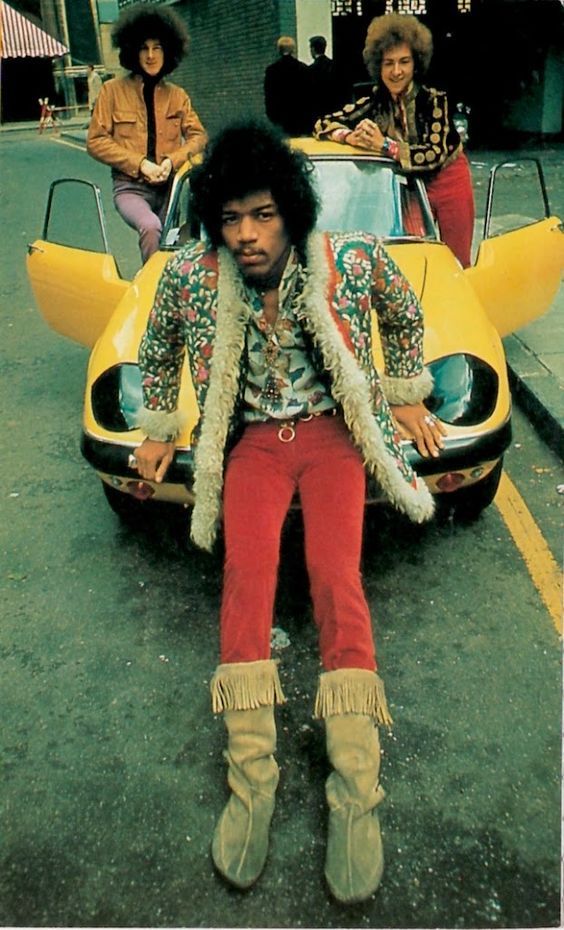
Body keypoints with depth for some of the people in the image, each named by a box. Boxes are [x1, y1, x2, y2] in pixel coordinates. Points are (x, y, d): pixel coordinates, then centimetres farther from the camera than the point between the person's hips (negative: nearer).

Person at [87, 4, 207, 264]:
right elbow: (96, 141, -1)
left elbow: (198, 135, 7)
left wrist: (172, 160, -13)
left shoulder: (177, 95, 12)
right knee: (151, 227, -32)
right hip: (130, 187, -4)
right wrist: (139, 164, -13)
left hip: (168, 186, 4)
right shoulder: (113, 90, 3)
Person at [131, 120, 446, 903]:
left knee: (336, 576, -23)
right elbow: (158, 347, 13)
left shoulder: (354, 258, -10)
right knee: (247, 573, -25)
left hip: (333, 432, -1)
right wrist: (158, 432, 18)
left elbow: (404, 317, 11)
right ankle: (251, 785, -22)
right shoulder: (189, 274, -8)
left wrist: (407, 399, 15)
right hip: (252, 440, 1)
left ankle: (356, 797, -21)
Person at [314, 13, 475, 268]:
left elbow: (436, 154, -27)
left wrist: (385, 145, -36)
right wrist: (350, 136, -29)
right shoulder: (374, 103, -8)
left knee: (457, 262, 3)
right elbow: (322, 124, -7)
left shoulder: (434, 99, -19)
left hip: (448, 182, -3)